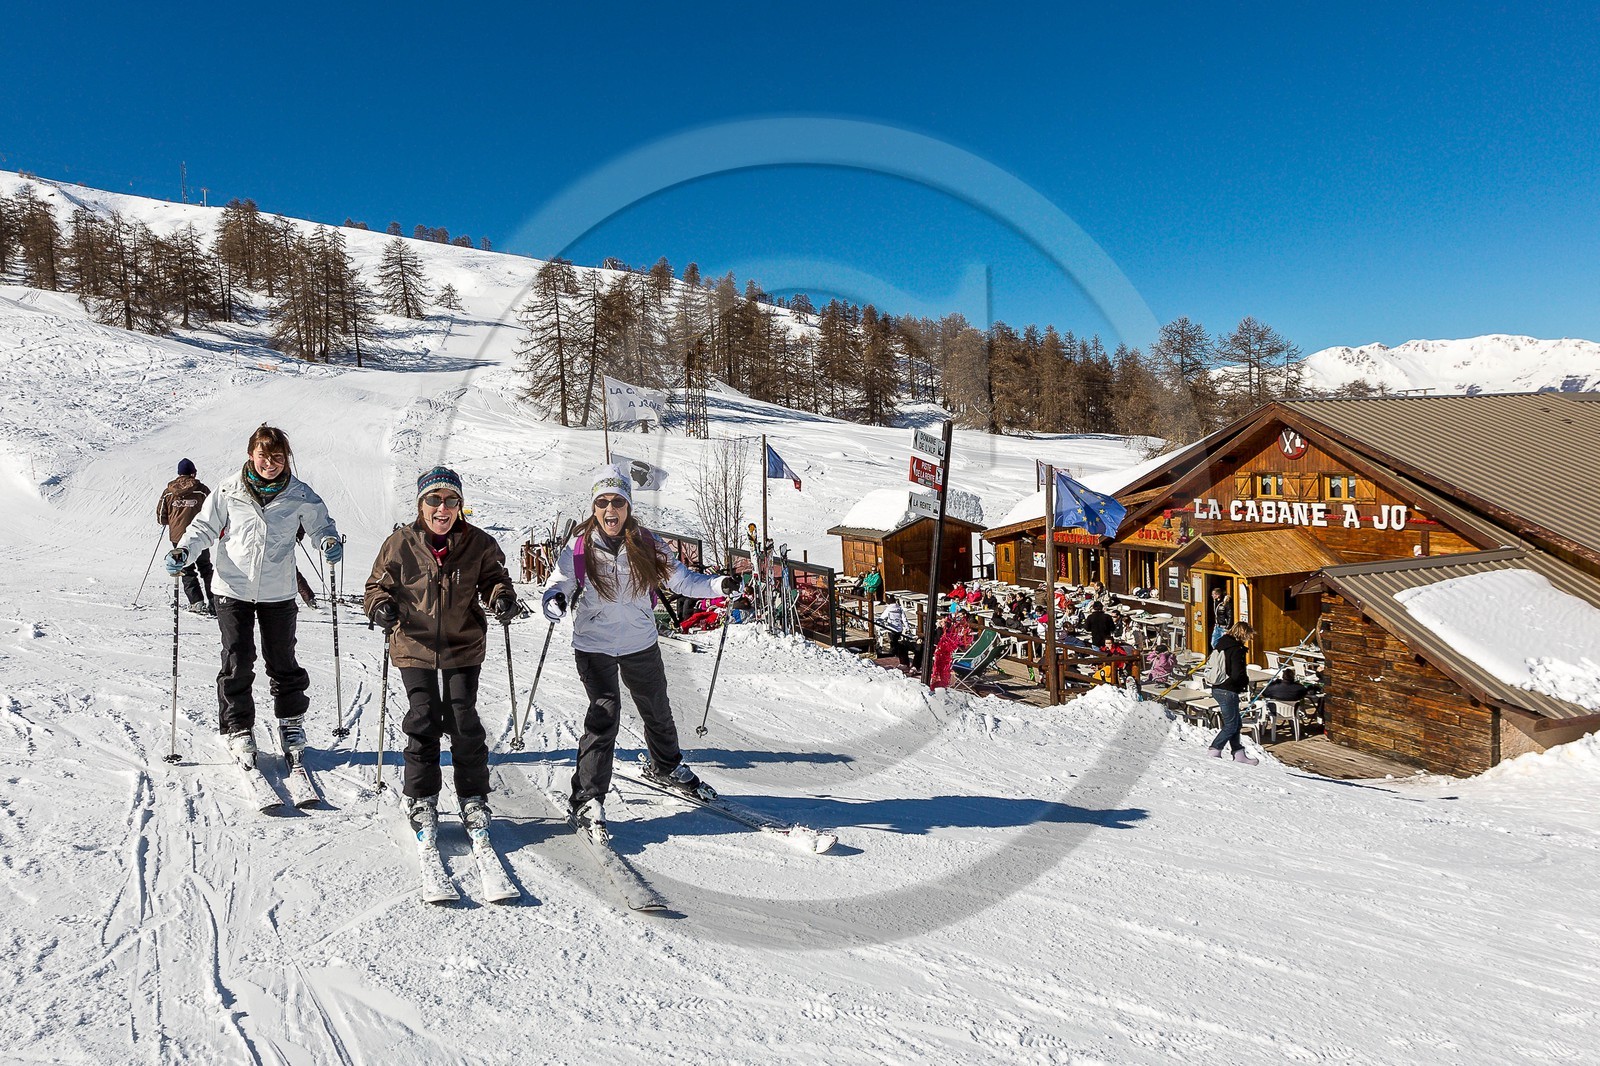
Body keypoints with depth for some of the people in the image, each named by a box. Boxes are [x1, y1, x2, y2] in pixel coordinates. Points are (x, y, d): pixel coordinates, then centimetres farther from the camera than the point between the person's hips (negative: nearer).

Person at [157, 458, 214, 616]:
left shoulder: (168, 492, -1)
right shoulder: (201, 490, -7)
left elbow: (161, 518, 2)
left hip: (178, 538, 1)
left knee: (187, 571, 11)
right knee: (205, 569, 13)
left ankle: (197, 602, 0)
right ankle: (213, 601, 7)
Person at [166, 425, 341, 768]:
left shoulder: (300, 495, -4)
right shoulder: (229, 491, -5)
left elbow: (321, 524, 7)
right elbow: (204, 527, 4)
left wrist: (331, 542, -15)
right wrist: (183, 552, -13)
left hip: (278, 592, 1)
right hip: (233, 589, 0)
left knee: (283, 662, 10)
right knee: (237, 662, 1)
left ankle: (291, 721, 29)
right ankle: (239, 730, 16)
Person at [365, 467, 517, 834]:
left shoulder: (477, 543, -3)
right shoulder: (400, 544, -5)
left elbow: (493, 578, 9)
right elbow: (378, 584, 5)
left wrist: (502, 598, -13)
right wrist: (381, 606, -17)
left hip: (463, 647, 0)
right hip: (415, 648, 0)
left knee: (464, 724, 2)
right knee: (423, 722, 2)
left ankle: (473, 798, 19)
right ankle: (421, 799, 21)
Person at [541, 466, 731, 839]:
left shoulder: (648, 545, -6)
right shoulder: (578, 550, -10)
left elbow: (682, 580, -3)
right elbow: (557, 585, -7)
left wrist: (719, 586, -19)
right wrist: (554, 601, -31)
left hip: (641, 644, 3)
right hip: (594, 645, -3)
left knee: (657, 710, 19)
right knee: (605, 712, -17)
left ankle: (666, 767, 47)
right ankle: (587, 800, -7)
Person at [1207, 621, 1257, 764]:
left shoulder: (1220, 644, 8)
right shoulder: (1236, 650, -18)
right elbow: (1237, 675, -24)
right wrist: (1247, 681, -2)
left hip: (1217, 688, 9)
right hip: (1228, 691, -9)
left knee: (1234, 723, 18)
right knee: (1231, 725, 3)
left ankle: (1239, 754, 24)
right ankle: (1214, 751, 3)